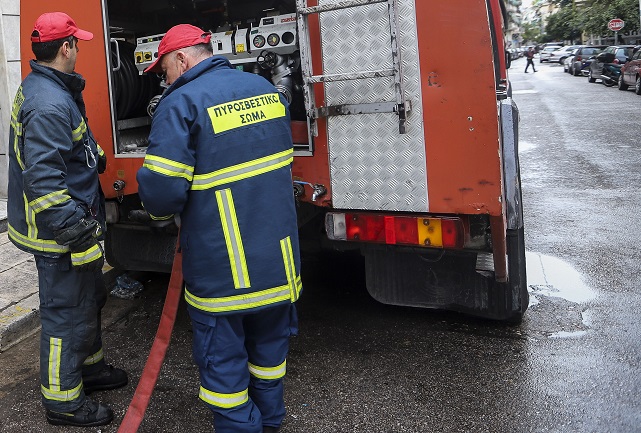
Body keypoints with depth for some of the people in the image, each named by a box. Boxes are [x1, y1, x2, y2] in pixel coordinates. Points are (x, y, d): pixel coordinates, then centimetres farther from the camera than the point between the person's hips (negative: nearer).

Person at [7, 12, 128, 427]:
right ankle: (63, 400, 18)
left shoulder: (40, 88, 10)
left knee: (89, 298, 24)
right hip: (58, 234, -11)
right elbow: (42, 176, -32)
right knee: (68, 312, 2)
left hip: (69, 222, 11)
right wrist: (72, 225, -33)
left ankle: (90, 366, 43)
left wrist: (95, 157, 35)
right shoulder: (50, 105, -26)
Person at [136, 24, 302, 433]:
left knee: (222, 353, 10)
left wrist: (162, 211, 1)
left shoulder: (181, 103, -15)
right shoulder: (266, 89, 8)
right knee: (270, 338, 23)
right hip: (277, 255, 7)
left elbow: (161, 189, -21)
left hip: (220, 266, -7)